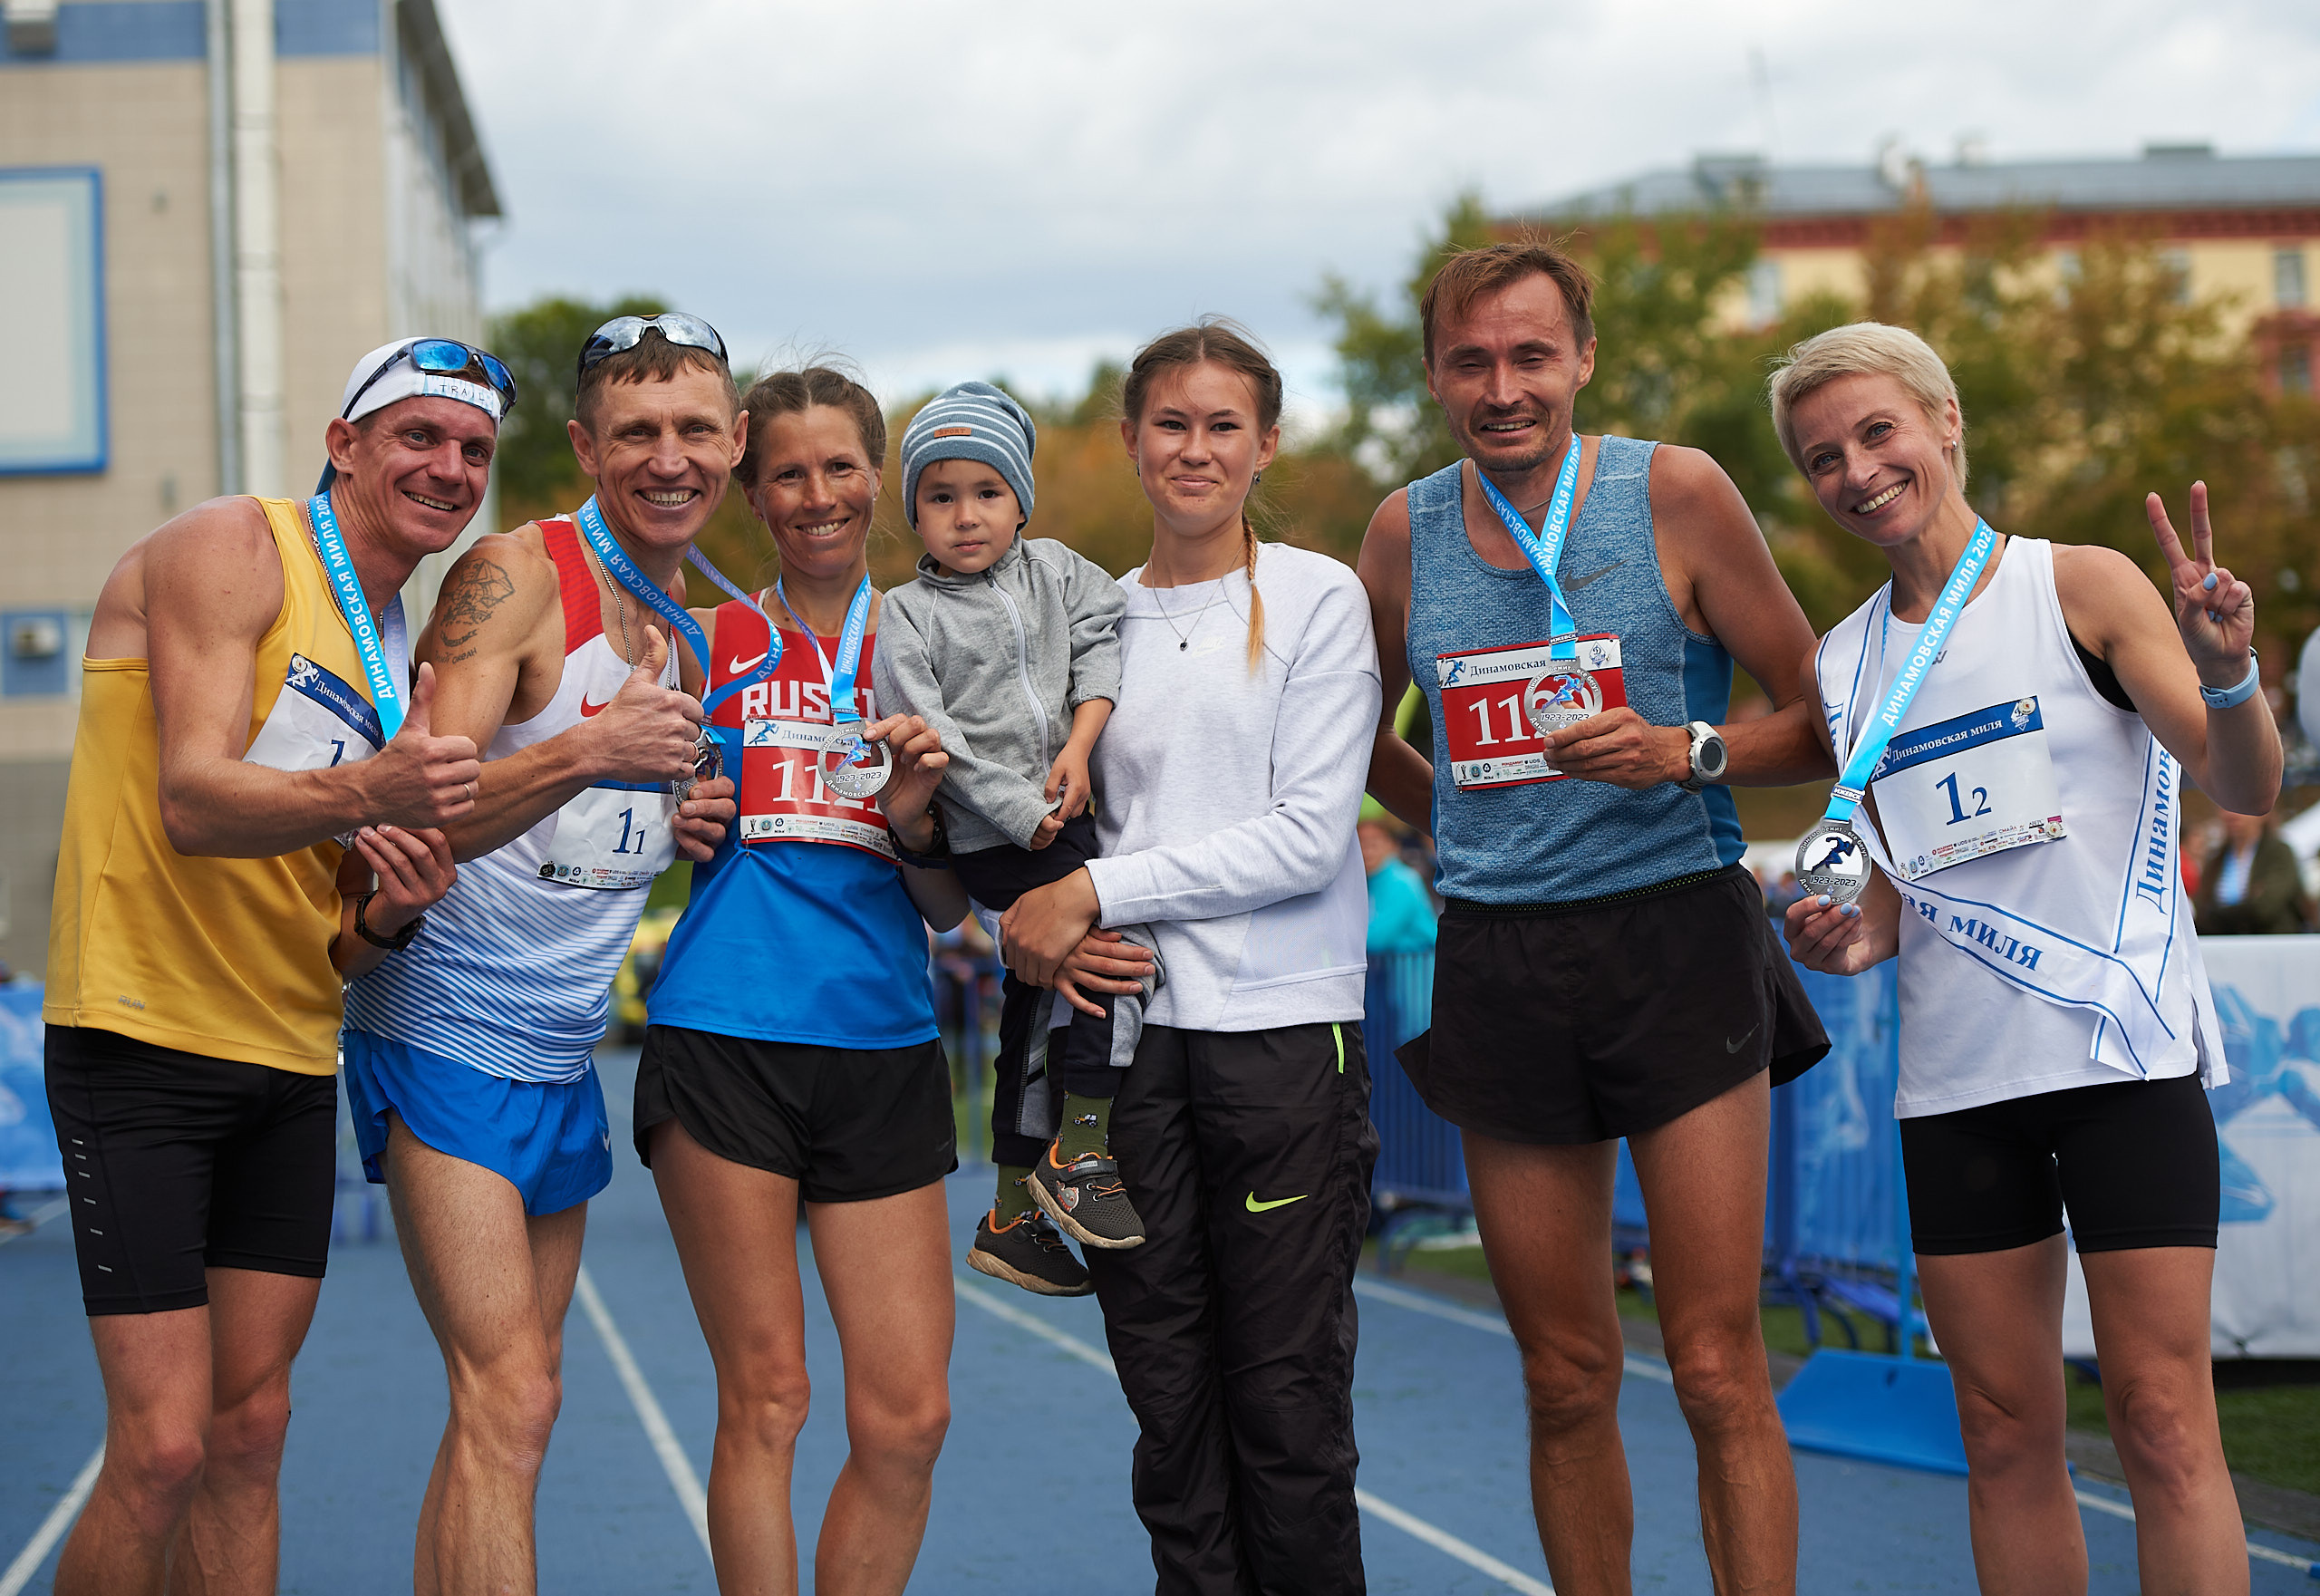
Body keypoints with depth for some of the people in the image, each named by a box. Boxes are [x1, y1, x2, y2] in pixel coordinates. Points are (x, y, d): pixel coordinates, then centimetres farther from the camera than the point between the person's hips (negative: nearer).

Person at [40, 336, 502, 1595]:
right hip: (143, 1047, -8)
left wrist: (387, 918, -7)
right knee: (164, 1446, -12)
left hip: (290, 1066, 8)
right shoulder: (230, 550, -7)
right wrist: (366, 794, -38)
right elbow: (193, 802, -20)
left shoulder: (400, 652, 16)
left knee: (250, 1430, 6)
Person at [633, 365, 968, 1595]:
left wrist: (917, 815, -8)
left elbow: (948, 910, 11)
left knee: (908, 1418, -1)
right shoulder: (707, 641, 6)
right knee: (764, 1399, -2)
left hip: (884, 1049, 2)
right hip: (724, 1036, -2)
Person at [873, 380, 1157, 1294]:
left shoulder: (1053, 570, 12)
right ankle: (1079, 1151, -16)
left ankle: (1014, 1215, 24)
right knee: (1120, 931, -23)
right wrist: (1028, 815, -17)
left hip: (1067, 823, 6)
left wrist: (1080, 746, -13)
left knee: (1039, 998, 12)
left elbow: (1106, 636, 1)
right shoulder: (907, 618, -3)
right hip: (992, 841, -6)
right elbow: (933, 739, -11)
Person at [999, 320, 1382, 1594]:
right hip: (1128, 1025, 3)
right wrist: (1041, 935, -5)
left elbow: (1308, 833, -7)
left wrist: (1100, 892, -11)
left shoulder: (1316, 597, 2)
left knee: (1288, 1391, -3)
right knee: (1166, 1387, 4)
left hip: (1282, 1024, -3)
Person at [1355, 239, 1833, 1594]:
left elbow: (1825, 719, 1)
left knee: (1720, 1370, -8)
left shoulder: (1676, 491, -2)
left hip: (1676, 934, -3)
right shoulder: (1407, 532, 8)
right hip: (1500, 961, 3)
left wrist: (1685, 753, -14)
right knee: (1568, 1382, 8)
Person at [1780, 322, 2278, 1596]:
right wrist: (1858, 941, 0)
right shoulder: (1846, 664, 11)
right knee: (2004, 1434, 6)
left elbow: (2247, 788, -9)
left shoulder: (2080, 588, -3)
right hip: (1955, 1079, 5)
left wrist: (2225, 672, -28)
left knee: (2161, 1420, -7)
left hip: (2121, 1049, -5)